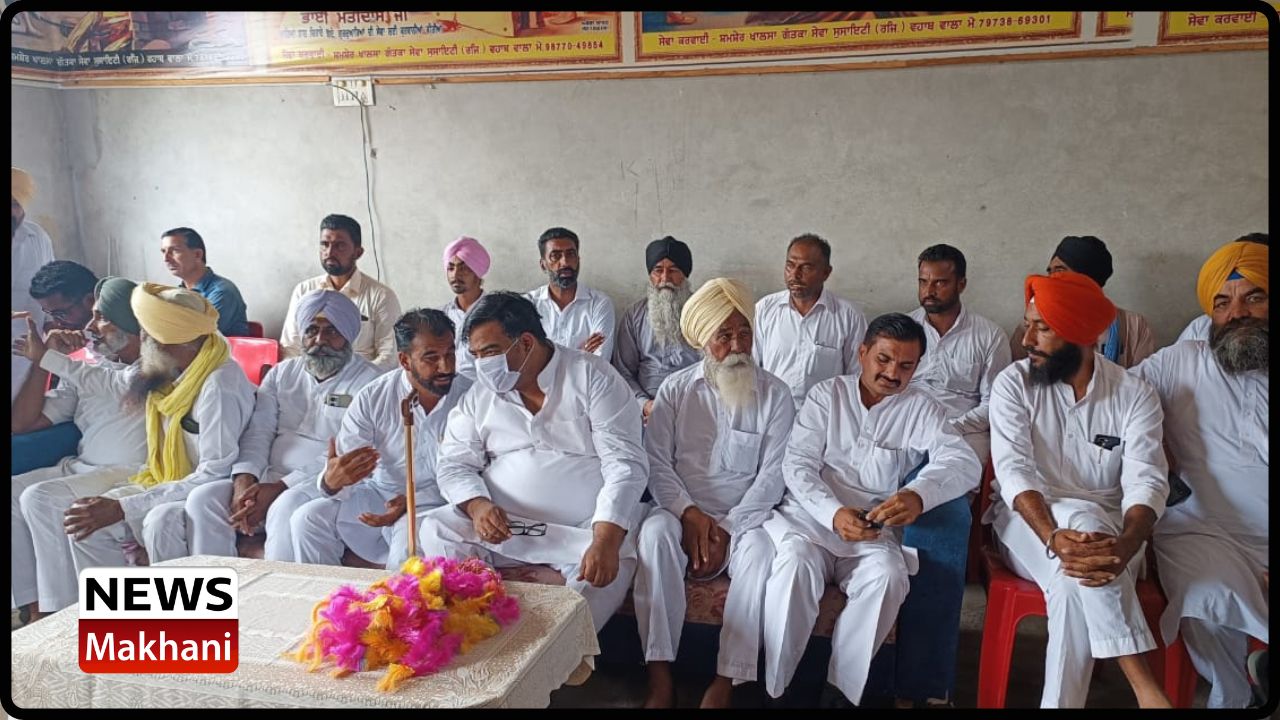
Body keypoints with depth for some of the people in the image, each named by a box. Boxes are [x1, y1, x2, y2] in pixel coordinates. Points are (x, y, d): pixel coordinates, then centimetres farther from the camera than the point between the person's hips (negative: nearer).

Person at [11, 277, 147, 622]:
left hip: (132, 474, -7)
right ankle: (33, 606, -7)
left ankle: (62, 614, -15)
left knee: (39, 498, -24)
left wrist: (48, 357, -9)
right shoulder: (87, 373, 18)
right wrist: (42, 359, 6)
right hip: (81, 467, 7)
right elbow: (22, 423, 15)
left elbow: (120, 384, -21)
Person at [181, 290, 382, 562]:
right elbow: (258, 432, 9)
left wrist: (280, 487, -19)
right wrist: (244, 479, -11)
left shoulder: (367, 381, -3)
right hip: (269, 479, 6)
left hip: (327, 486, -6)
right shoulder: (282, 373, 19)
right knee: (202, 498, -16)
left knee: (287, 508, -35)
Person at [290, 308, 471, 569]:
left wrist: (412, 502, -25)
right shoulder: (372, 398, -5)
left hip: (435, 503, -3)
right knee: (307, 519, -14)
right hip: (377, 494, 3)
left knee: (410, 542, -32)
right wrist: (332, 480, -36)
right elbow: (342, 469, -11)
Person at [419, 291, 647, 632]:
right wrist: (476, 505, -18)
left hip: (584, 529, -3)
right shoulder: (480, 394, 9)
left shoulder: (593, 377, -6)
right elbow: (454, 464, 6)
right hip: (501, 524, 4)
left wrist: (605, 541, -27)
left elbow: (625, 465, -13)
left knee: (608, 568, -32)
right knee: (435, 530, -19)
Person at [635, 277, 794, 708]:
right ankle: (660, 677, -27)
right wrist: (689, 513, -16)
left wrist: (728, 528, -15)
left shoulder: (775, 394, 4)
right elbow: (656, 461, 0)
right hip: (683, 510, 1)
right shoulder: (675, 389, 7)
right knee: (654, 532, -32)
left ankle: (725, 683, -24)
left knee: (760, 551, -33)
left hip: (744, 516, 0)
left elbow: (773, 474, -3)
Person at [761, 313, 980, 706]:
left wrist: (919, 494, -32)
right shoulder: (825, 394, 9)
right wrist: (834, 513, -21)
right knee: (795, 562, -32)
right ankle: (772, 690, -19)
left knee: (887, 575, -32)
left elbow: (964, 462, -9)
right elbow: (797, 464, 0)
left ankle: (841, 690, -17)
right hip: (812, 514, 0)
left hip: (875, 530, 1)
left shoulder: (921, 408, 8)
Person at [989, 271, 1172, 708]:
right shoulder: (1014, 384, -4)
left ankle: (1061, 702, -19)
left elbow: (1147, 481, -14)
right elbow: (1014, 469, -16)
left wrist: (1124, 546, -36)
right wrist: (1054, 537, -35)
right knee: (1081, 517, -35)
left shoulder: (1135, 395, -3)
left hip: (1106, 528, 1)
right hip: (1029, 522, 0)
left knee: (1075, 582, -34)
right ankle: (1145, 687, -30)